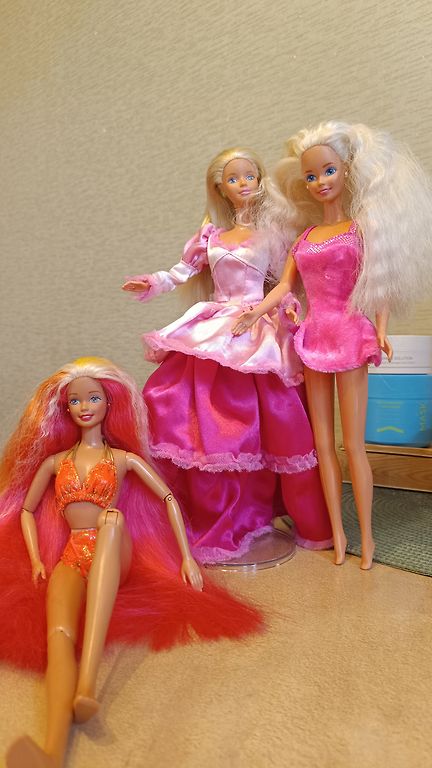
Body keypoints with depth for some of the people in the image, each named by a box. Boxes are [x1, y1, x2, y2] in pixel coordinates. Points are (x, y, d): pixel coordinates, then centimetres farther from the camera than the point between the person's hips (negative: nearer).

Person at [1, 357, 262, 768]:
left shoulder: (124, 458, 13)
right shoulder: (54, 461, 19)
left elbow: (168, 498, 10)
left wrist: (187, 556, 0)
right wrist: (36, 561, 8)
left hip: (114, 555, -2)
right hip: (70, 558, 2)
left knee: (112, 519, -39)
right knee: (59, 633, -32)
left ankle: (87, 681, -53)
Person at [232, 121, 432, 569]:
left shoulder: (362, 226, 3)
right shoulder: (305, 237, 15)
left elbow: (380, 283, -3)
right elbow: (285, 285, 10)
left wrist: (381, 330, -16)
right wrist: (254, 312, -6)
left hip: (350, 333, -4)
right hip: (315, 336, 5)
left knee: (353, 443, -2)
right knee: (322, 442, 6)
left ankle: (366, 536, 13)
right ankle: (338, 533, 17)